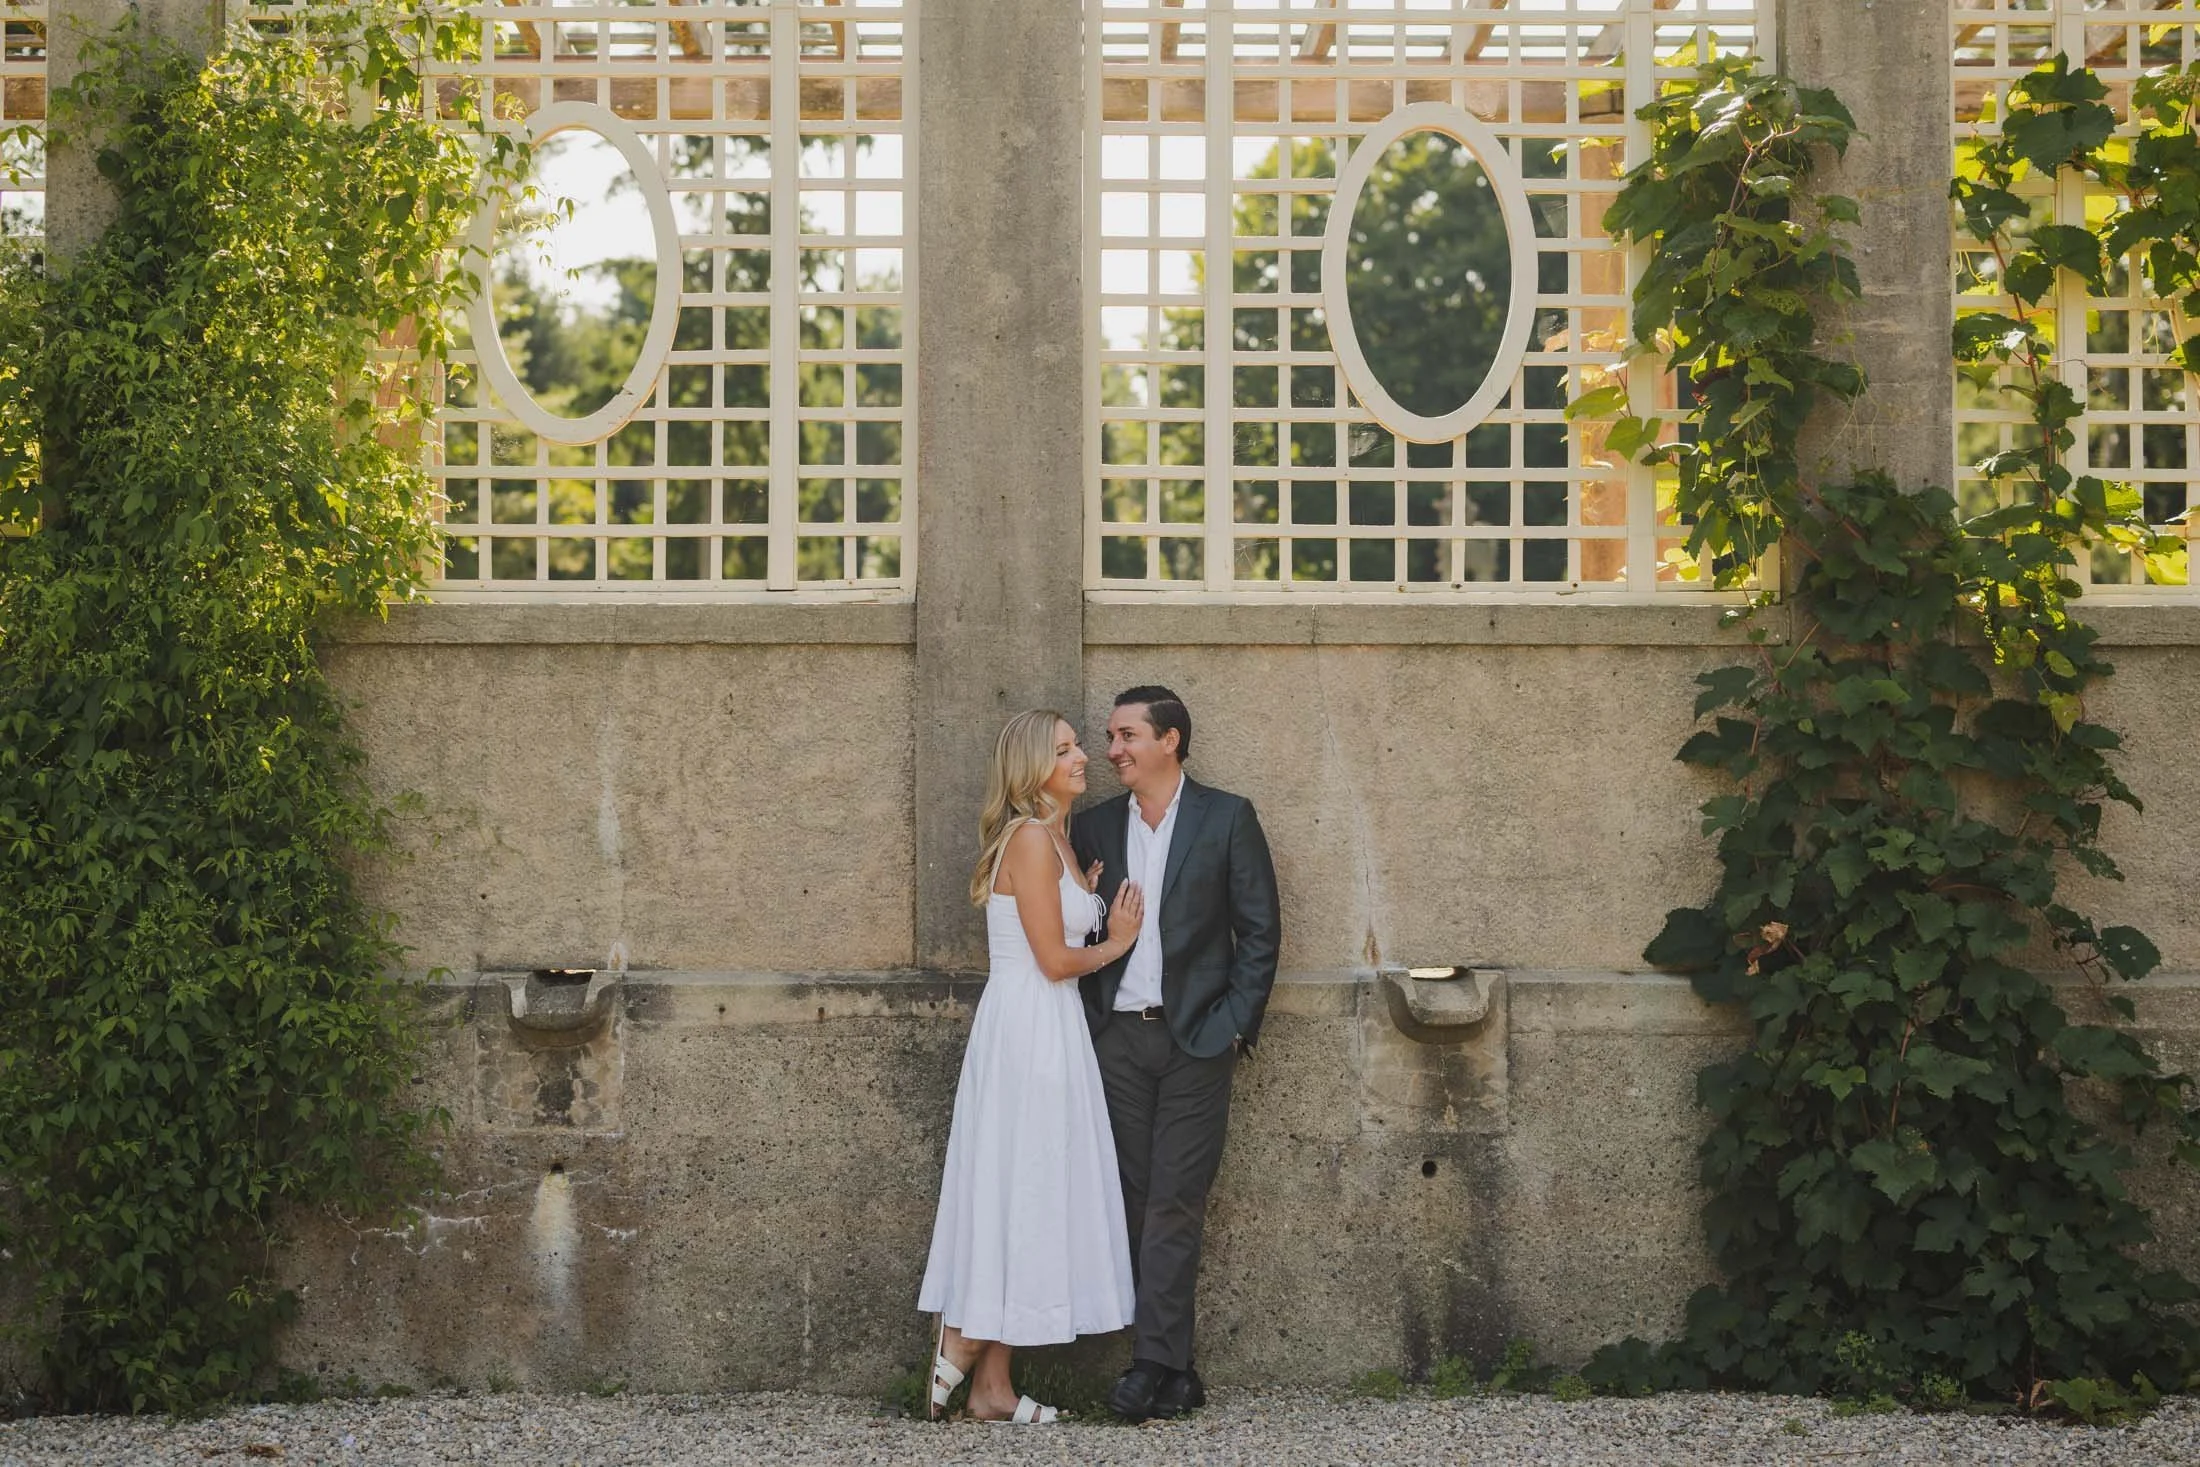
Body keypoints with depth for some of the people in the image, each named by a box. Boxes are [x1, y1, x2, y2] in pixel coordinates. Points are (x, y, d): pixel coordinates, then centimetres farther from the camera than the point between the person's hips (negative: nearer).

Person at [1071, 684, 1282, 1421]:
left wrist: (1234, 1025, -8)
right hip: (1118, 1038, 4)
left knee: (1173, 1206, -6)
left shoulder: (1227, 819, -1)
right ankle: (1175, 1374, 9)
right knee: (1141, 1207, 4)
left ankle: (1153, 1363, -5)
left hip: (1195, 1037, -4)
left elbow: (1260, 930, -1)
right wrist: (1087, 1021, 2)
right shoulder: (1095, 827, 10)